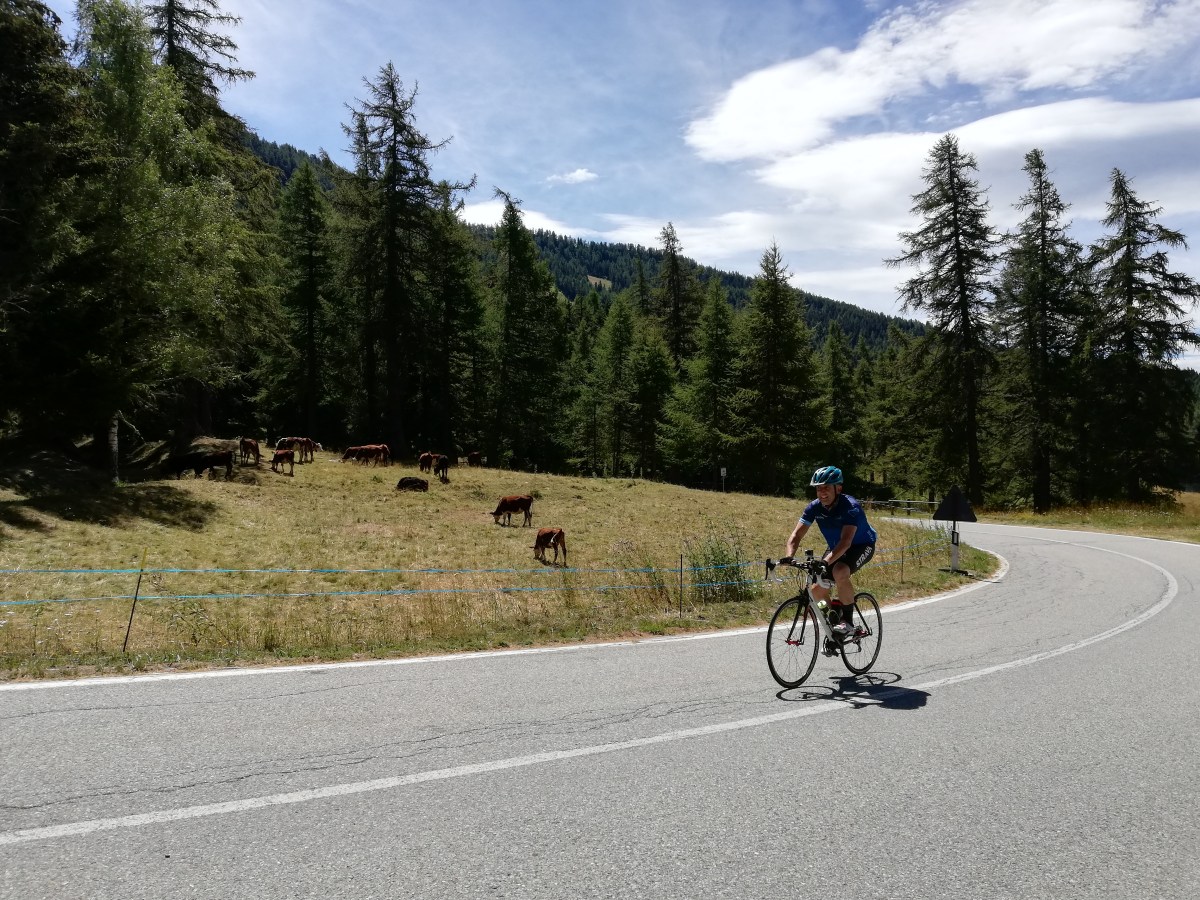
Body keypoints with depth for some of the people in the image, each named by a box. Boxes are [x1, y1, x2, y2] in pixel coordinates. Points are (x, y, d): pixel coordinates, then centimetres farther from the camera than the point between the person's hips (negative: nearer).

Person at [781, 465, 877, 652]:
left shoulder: (851, 507, -31)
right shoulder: (814, 507, -15)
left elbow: (846, 541, -42)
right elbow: (797, 534, -18)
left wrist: (826, 561, -55)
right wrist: (789, 556, -37)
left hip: (862, 546, -6)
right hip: (835, 548, 6)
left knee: (840, 572, -35)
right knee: (817, 590, -9)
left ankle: (848, 621, -17)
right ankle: (834, 614, 22)